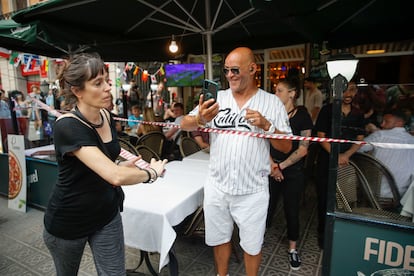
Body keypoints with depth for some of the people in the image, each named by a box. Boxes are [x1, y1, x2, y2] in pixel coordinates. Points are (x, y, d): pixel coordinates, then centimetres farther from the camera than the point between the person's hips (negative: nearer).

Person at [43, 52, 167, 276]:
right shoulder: (67, 126, -28)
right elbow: (117, 176, -39)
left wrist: (121, 165, -7)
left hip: (106, 214, 5)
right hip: (67, 221, -4)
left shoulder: (106, 116, -6)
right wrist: (151, 172, -21)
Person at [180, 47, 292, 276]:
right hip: (217, 186, 2)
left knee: (252, 244, 17)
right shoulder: (217, 98, 1)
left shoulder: (272, 102, -4)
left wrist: (266, 126, -22)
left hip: (253, 191, -2)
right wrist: (199, 119, -25)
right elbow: (185, 125, -3)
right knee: (219, 238, 21)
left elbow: (286, 147, -4)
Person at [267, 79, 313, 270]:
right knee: (267, 208, 1)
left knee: (292, 210, 9)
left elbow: (303, 149, -7)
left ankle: (292, 249, 29)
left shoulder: (302, 115, -5)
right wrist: (272, 166, -10)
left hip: (293, 171, -1)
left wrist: (281, 166, -9)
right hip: (272, 169, 2)